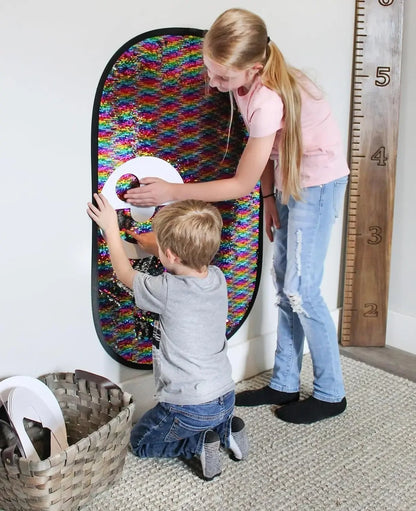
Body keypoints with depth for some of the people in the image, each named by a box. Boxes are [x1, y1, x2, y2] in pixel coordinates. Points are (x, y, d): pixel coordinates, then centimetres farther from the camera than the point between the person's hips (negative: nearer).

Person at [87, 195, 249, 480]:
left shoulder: (167, 291, -26)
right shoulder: (217, 277, -9)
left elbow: (125, 273, -5)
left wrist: (112, 229, 7)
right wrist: (137, 235, 22)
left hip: (189, 408, -6)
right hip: (226, 398, 7)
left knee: (140, 442, 21)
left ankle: (199, 443, 1)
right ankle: (226, 429, 12)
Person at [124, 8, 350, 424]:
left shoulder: (268, 100, -33)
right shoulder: (244, 80, -8)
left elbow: (242, 184, -26)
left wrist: (173, 192, -23)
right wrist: (269, 196, -2)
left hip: (318, 182, -8)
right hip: (287, 178, 9)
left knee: (301, 290, -7)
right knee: (283, 282, 9)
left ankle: (330, 393, 11)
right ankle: (285, 384, 21)